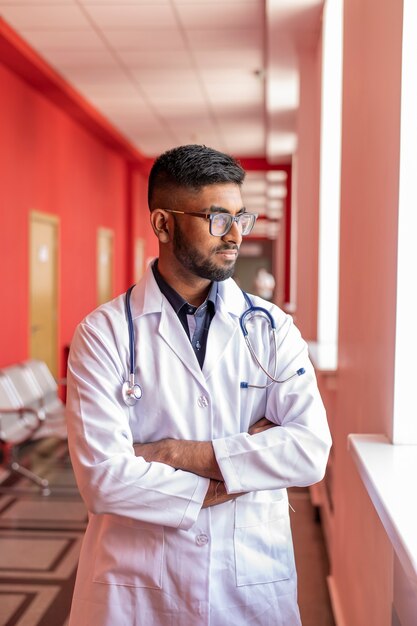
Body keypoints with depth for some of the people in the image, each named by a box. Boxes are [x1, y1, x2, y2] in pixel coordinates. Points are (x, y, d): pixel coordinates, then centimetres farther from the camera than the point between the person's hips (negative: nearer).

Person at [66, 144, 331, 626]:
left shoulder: (272, 328, -2)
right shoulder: (103, 333, -9)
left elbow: (311, 450, -12)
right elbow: (102, 478, -18)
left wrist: (183, 453, -18)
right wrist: (244, 464, -13)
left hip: (254, 579, 2)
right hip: (135, 585, -2)